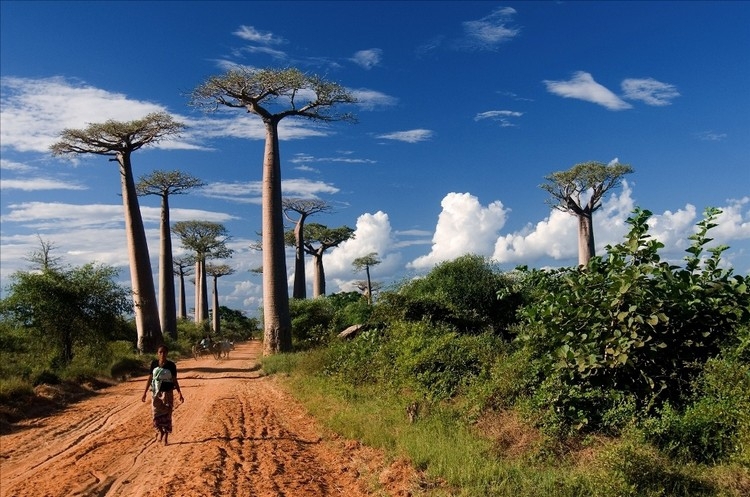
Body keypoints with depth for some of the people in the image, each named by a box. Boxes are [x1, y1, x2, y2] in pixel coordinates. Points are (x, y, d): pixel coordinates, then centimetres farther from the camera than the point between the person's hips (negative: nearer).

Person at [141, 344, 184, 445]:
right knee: (157, 415, 3)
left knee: (166, 415, 2)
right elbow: (150, 378, 4)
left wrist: (180, 394, -5)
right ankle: (160, 431, 28)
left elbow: (175, 380, -1)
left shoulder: (171, 365, -7)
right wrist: (145, 393, 3)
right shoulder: (154, 363, -2)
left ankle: (166, 435, 16)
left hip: (167, 393, -2)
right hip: (156, 393, 2)